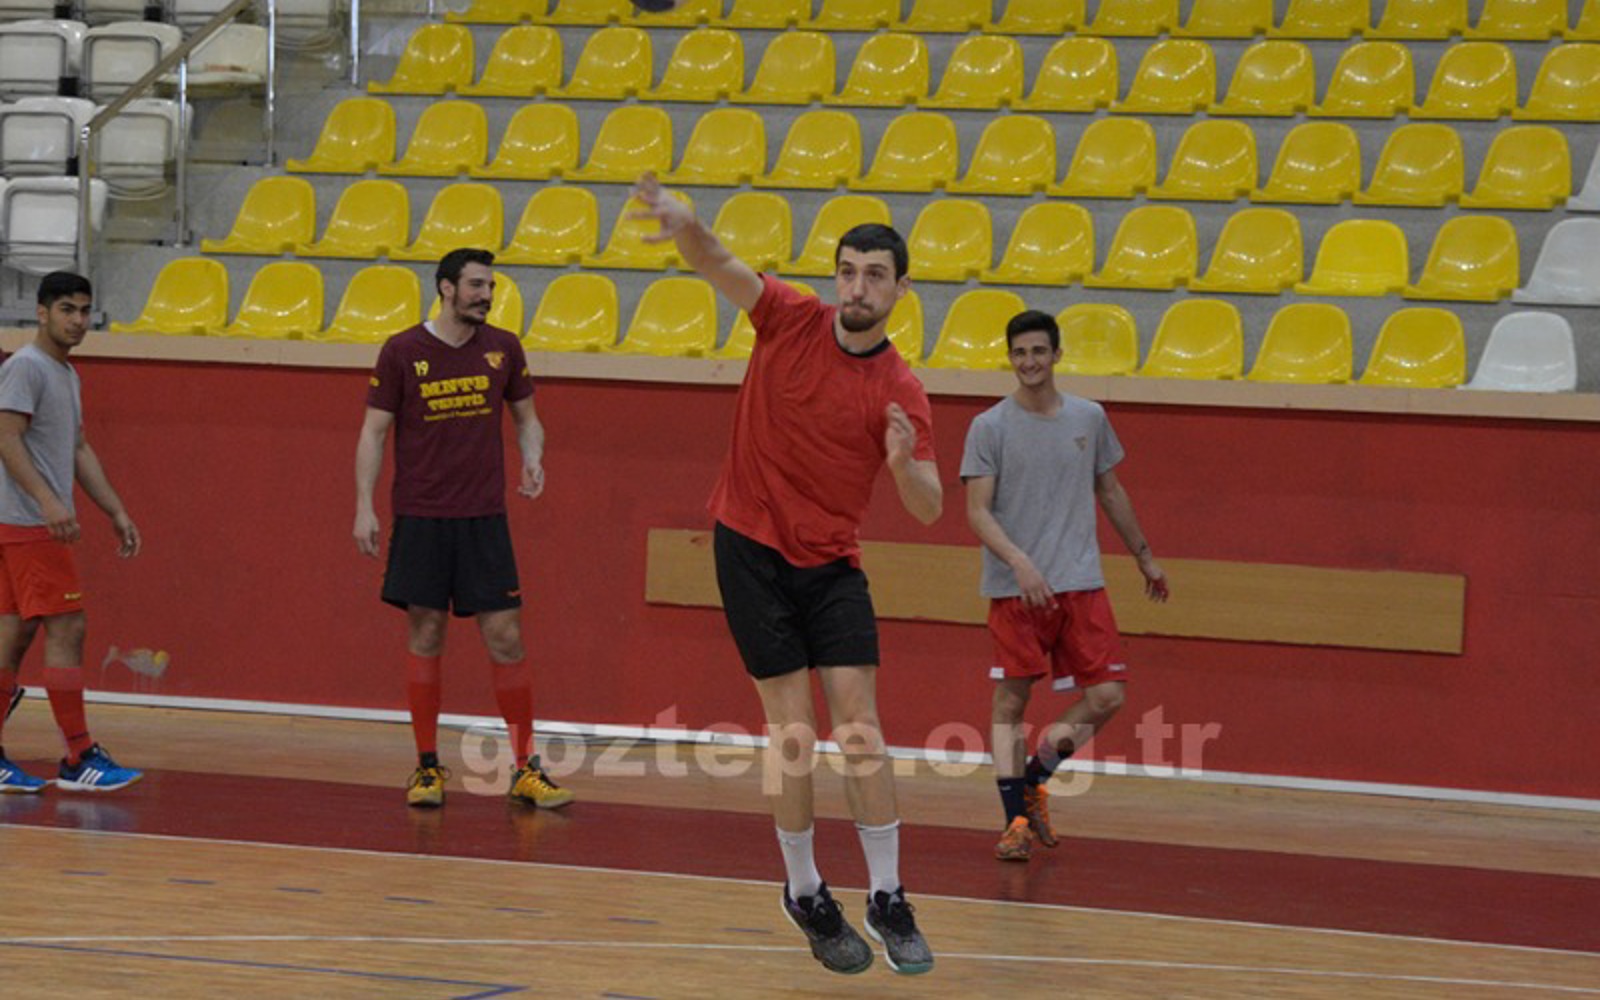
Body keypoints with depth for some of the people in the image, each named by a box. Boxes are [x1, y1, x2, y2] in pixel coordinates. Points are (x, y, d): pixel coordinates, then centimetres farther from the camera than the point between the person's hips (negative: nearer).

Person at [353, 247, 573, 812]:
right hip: (420, 517, -2)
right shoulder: (402, 352, -3)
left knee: (505, 638, -2)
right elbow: (374, 431, 1)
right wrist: (364, 507, -6)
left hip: (484, 517, 2)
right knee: (425, 636, 1)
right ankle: (428, 767, 10)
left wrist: (532, 460, -6)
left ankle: (525, 770, 3)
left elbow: (525, 417, 15)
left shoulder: (503, 349, 4)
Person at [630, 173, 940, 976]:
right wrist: (685, 225, -42)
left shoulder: (901, 393, -7)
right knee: (792, 733, -2)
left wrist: (903, 464, -36)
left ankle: (888, 901, 0)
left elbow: (927, 509, -13)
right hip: (752, 548, -1)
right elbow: (715, 264, -19)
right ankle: (806, 895, 12)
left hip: (831, 563, 1)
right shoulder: (790, 321, -5)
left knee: (859, 727, -7)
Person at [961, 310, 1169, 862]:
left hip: (1081, 584, 3)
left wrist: (1144, 556, 27)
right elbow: (977, 511, -7)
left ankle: (1034, 778, 14)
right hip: (1013, 588, -3)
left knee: (1106, 696, -5)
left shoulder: (1089, 418, 9)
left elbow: (1110, 492, 22)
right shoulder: (989, 428, -2)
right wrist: (1019, 561, -21)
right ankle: (1017, 818, 5)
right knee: (1010, 700, -2)